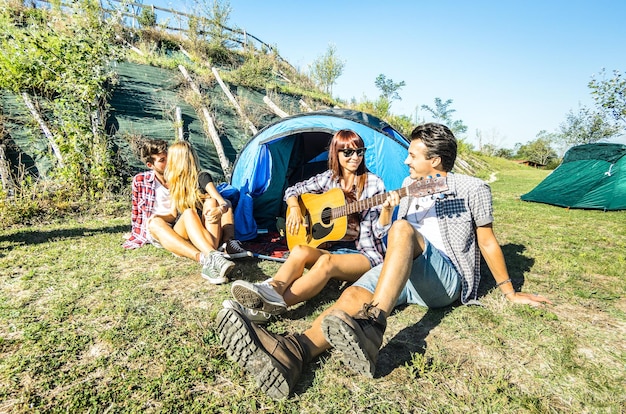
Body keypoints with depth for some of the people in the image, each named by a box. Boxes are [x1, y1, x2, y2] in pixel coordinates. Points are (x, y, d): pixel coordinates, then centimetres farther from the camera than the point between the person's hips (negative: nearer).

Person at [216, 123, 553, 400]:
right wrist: (386, 211, -1)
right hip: (403, 276, 5)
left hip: (446, 279, -4)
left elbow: (488, 242, 7)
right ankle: (292, 353, -51)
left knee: (403, 230, -34)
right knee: (355, 295, -28)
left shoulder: (472, 189, 2)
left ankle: (371, 329, -49)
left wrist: (510, 292, 12)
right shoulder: (410, 186, 17)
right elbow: (388, 236, 19)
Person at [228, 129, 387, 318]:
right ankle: (271, 291, -49)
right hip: (332, 249, 4)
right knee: (300, 251, -29)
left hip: (366, 254, -3)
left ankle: (277, 302, -48)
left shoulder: (374, 183, -4)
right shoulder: (328, 178, 6)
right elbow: (293, 190, 14)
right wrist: (295, 209, -6)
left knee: (326, 261, -36)